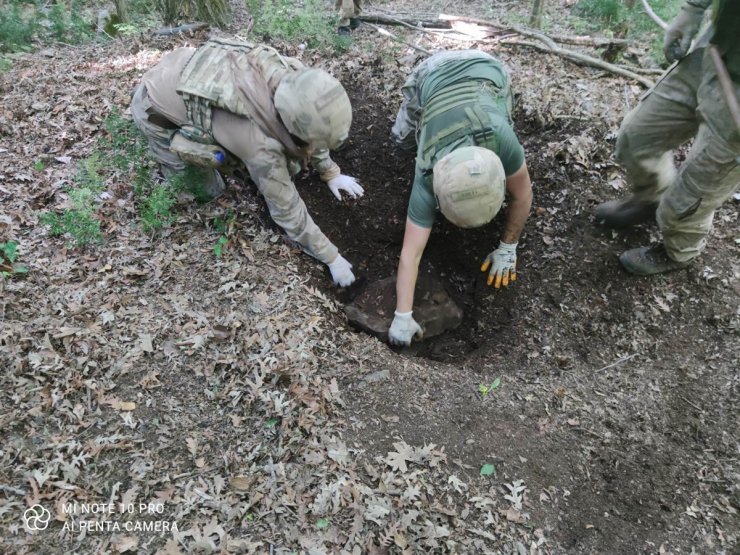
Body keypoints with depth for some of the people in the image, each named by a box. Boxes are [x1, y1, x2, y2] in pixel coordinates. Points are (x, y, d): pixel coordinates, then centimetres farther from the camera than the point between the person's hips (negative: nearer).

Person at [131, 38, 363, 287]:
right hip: (155, 107, -6)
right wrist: (332, 258, -18)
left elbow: (310, 127, 0)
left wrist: (331, 173, 7)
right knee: (207, 191, -1)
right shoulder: (259, 143, -40)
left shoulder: (292, 77, -23)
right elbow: (287, 210, -28)